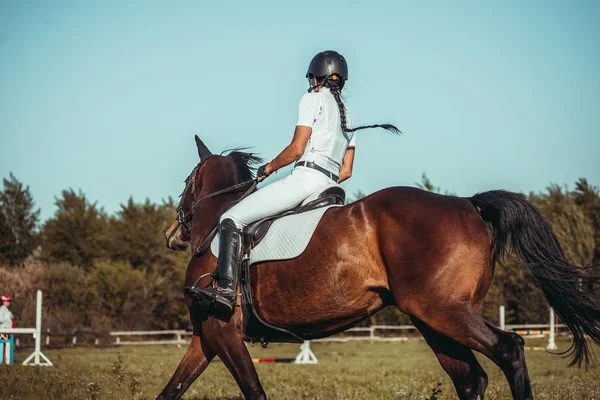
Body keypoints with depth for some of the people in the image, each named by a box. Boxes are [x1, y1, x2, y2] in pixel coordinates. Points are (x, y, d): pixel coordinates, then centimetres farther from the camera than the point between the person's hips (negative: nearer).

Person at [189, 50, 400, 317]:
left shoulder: (313, 99, 2)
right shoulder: (347, 115, 25)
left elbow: (296, 149, -8)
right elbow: (346, 171, 22)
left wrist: (268, 168, 6)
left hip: (305, 178, -9)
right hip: (329, 184, 9)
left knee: (231, 220, -13)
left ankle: (226, 290, -30)